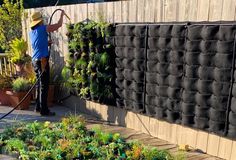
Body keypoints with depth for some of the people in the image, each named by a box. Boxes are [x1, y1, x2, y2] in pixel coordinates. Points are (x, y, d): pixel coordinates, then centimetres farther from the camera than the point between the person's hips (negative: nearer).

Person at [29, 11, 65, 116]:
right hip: (42, 61, -8)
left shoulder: (31, 32, 13)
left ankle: (38, 107, 24)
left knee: (39, 84, 16)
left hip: (35, 60, 8)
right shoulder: (42, 29, -10)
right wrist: (62, 15, 8)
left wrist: (47, 43, 16)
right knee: (44, 86, -5)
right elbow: (59, 25, -7)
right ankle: (44, 110, -1)